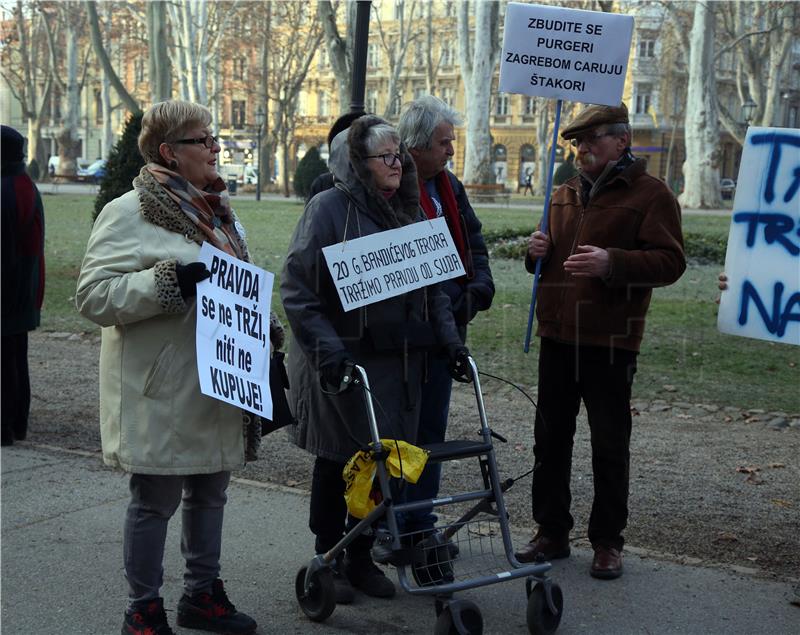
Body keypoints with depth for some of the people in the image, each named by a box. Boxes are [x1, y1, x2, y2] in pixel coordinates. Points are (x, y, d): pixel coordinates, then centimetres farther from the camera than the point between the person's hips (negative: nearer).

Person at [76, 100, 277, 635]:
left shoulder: (218, 211, 13)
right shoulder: (128, 214, -11)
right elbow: (93, 295, -17)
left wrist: (263, 325, 9)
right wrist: (168, 281, -27)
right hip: (162, 390, -8)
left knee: (210, 491, 17)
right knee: (155, 501, 2)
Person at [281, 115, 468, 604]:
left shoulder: (409, 210, 11)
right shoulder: (330, 208, -9)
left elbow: (432, 284, 16)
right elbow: (298, 289, -12)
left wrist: (449, 338, 5)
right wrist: (326, 349, -21)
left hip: (399, 361, 6)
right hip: (343, 362, -5)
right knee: (339, 459, 6)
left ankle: (361, 557, 25)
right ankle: (328, 559, 22)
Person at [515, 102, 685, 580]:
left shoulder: (651, 194, -5)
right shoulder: (566, 194, 15)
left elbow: (670, 262, -13)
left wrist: (611, 262, -26)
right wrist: (539, 251, 3)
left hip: (610, 342, -6)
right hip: (557, 336, 6)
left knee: (610, 446, 4)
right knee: (551, 438, 12)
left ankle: (608, 542, 16)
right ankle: (552, 532, 24)